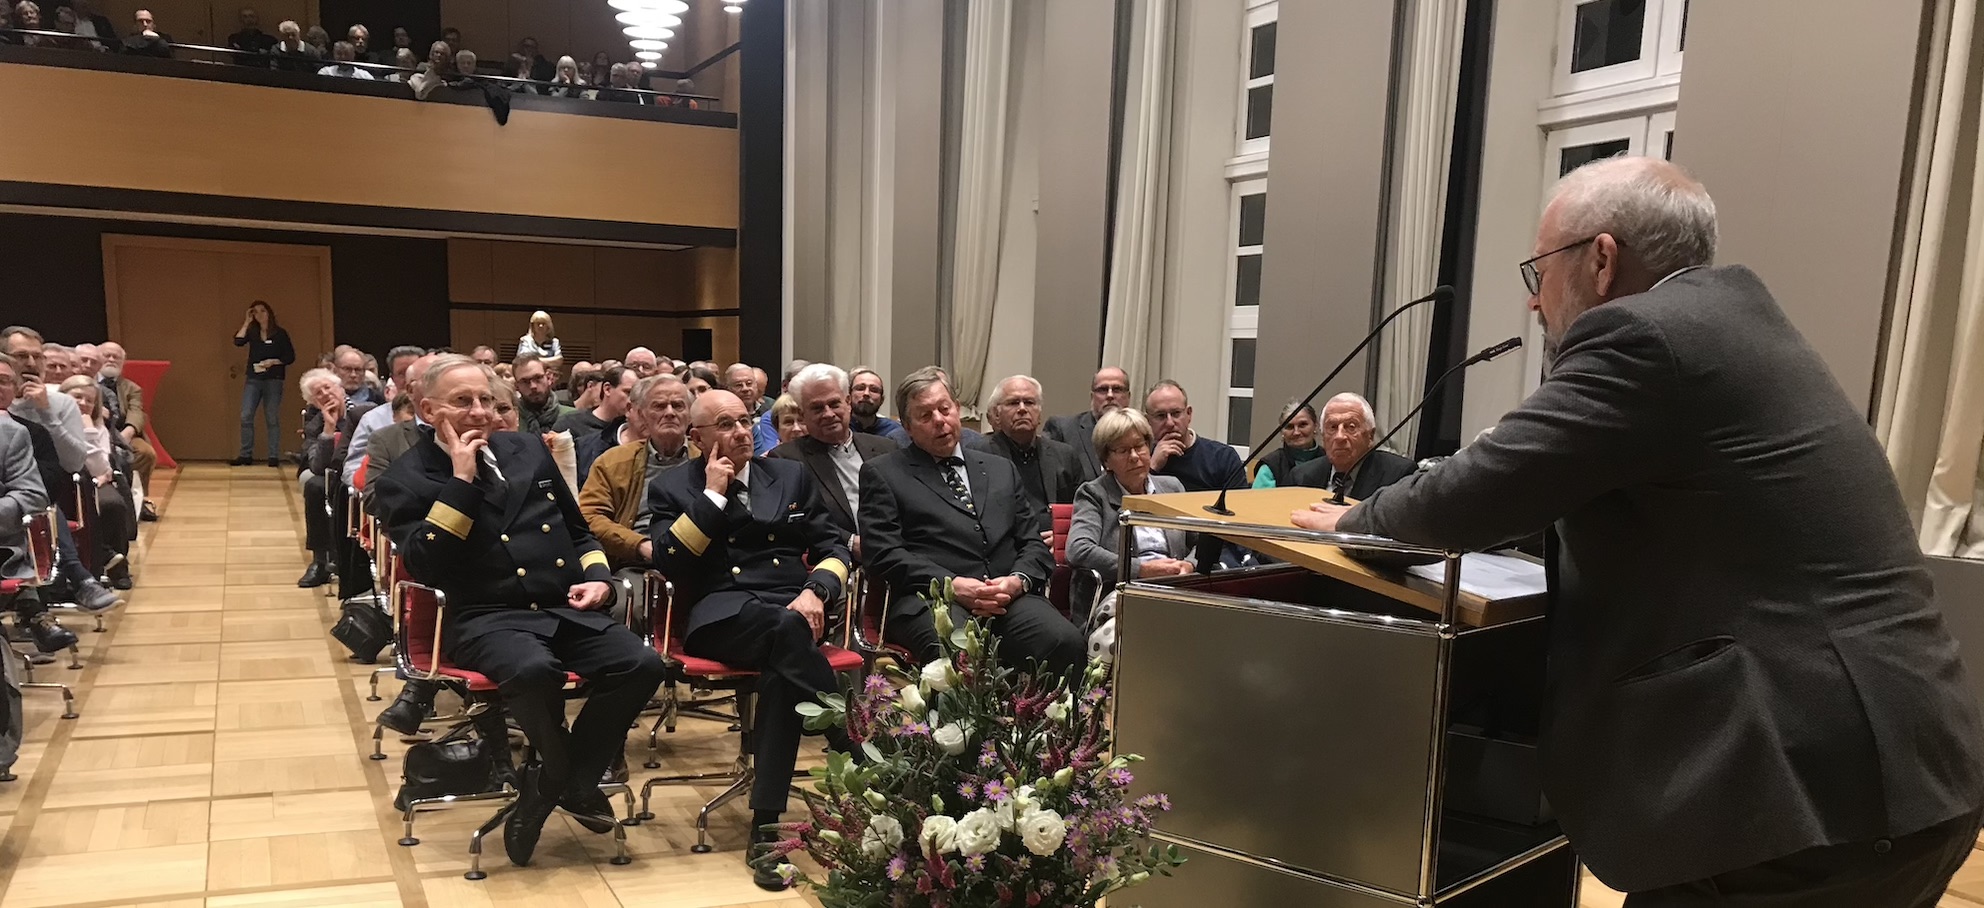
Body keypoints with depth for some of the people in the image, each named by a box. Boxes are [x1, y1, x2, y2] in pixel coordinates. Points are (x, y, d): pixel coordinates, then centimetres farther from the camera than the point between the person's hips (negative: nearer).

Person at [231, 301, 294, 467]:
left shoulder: (280, 333, 2)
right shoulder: (252, 332, 11)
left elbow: (290, 357, 0)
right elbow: (238, 341, -8)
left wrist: (273, 361, -14)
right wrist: (247, 322, -4)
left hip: (273, 380, -3)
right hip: (253, 379, 3)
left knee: (272, 419, 0)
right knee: (246, 417, -5)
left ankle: (274, 456, 2)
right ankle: (246, 455, 0)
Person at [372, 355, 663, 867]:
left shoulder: (528, 449, 17)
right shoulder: (407, 479, 2)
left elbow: (578, 530, 25)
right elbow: (424, 564, -14)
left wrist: (596, 575, 5)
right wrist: (462, 480, -14)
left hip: (564, 609, 5)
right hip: (482, 618, -5)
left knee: (641, 665, -20)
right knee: (534, 670, -38)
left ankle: (558, 783, -1)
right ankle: (565, 778, -6)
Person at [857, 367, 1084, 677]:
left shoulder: (1001, 469, 27)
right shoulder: (882, 474, 14)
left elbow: (1035, 542, 21)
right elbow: (885, 553, 1)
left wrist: (1018, 581, -3)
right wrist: (953, 584, -12)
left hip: (1008, 595, 4)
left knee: (1065, 642, -28)